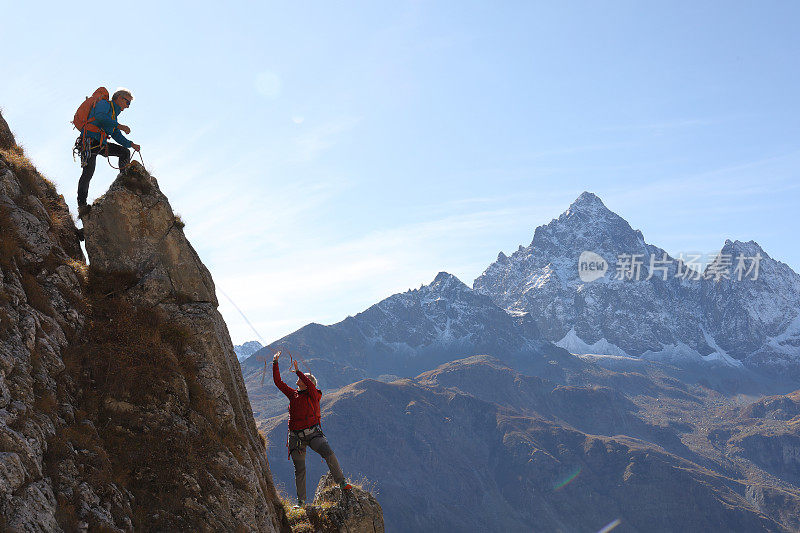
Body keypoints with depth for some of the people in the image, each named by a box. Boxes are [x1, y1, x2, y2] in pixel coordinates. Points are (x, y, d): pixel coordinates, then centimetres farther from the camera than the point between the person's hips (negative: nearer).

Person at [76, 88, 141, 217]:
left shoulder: (114, 115, 26)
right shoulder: (104, 104, 0)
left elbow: (117, 136, 28)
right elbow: (100, 117, -22)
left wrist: (131, 144, 18)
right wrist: (119, 126, -23)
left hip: (102, 145, 9)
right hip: (90, 143, -9)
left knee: (125, 152, 6)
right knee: (88, 172, -16)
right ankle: (81, 205, -14)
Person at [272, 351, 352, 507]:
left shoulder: (313, 395, -1)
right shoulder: (293, 394, 13)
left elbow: (310, 385, -24)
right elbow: (278, 382, 13)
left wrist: (298, 371, -18)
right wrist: (275, 363, 9)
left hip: (312, 434, -4)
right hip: (296, 437, 4)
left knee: (329, 453, -26)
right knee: (299, 469, 3)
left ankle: (342, 482, -12)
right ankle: (301, 500, 16)